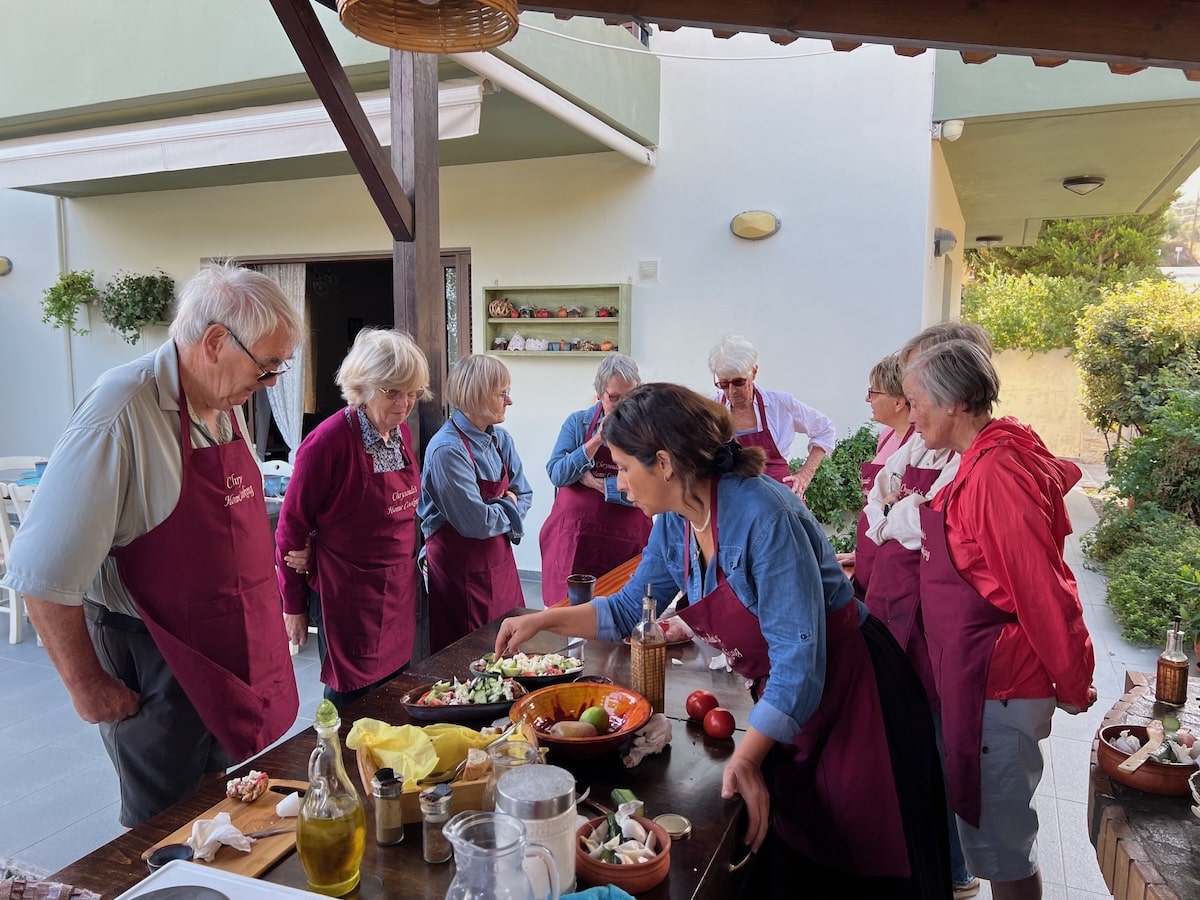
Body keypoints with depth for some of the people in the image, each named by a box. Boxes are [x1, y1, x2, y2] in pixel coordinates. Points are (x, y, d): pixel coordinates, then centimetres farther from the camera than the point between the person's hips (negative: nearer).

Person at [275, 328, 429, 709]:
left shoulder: (401, 433, 3)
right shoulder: (329, 441, -18)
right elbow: (292, 526, -11)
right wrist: (293, 605, -4)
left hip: (398, 590, 7)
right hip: (349, 596, -7)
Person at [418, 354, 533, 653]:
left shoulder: (501, 440, 2)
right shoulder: (447, 450, -21)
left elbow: (524, 495, 8)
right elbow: (477, 523, -23)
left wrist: (504, 506, -12)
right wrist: (509, 508, -6)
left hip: (499, 561, 7)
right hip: (462, 569, -7)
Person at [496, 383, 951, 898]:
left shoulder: (762, 516, -29)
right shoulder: (673, 524, -4)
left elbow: (798, 657, -30)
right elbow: (629, 608, 10)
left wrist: (745, 758, -30)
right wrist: (542, 620, 4)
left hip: (851, 688, -7)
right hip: (781, 700, 7)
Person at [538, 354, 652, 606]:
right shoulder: (578, 422, 3)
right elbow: (557, 474, -8)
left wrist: (596, 482, -11)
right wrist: (597, 440, -14)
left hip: (625, 544, -1)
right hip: (573, 539, 1)